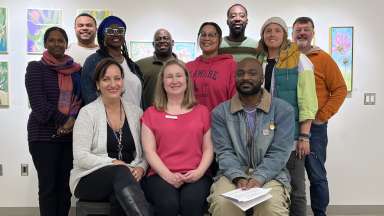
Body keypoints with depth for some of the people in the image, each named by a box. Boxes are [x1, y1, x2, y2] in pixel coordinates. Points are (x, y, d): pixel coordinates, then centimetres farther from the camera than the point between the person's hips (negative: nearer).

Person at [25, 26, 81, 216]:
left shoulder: (76, 70, 11)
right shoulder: (35, 68, 1)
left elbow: (83, 99, 6)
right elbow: (38, 103, -8)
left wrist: (73, 120, -11)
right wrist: (63, 121, -12)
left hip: (72, 135, 3)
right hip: (44, 135, -3)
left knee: (65, 185, 7)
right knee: (48, 185, 0)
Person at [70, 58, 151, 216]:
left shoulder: (136, 112, 8)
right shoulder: (87, 113, -3)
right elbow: (81, 157, -10)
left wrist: (140, 168, -11)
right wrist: (114, 163, -20)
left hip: (127, 179, 2)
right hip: (90, 178, -2)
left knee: (119, 199, -35)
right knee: (121, 172, -35)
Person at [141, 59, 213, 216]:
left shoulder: (202, 111, 15)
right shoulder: (151, 114, 12)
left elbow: (208, 149, 10)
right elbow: (149, 151, 3)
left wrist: (199, 171, -9)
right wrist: (168, 175, -11)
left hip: (195, 176, 1)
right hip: (161, 175, 0)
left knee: (192, 202, -31)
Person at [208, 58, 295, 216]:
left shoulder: (283, 110, 0)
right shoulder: (220, 112, 3)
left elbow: (279, 153, -7)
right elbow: (224, 152, -3)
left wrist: (258, 179, -19)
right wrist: (239, 178, -19)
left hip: (270, 175, 0)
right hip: (233, 175, 1)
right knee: (221, 203, -28)